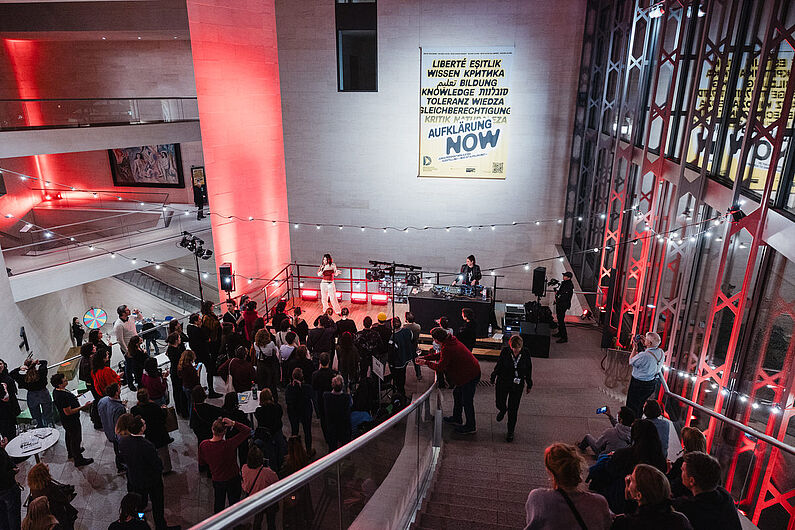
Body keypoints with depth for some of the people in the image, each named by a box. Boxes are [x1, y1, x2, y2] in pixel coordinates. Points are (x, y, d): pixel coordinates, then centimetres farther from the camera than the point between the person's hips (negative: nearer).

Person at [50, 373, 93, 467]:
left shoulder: (56, 391, -6)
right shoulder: (63, 396, -36)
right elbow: (68, 412, -32)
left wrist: (73, 397, 18)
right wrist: (83, 407, -32)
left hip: (65, 420, 10)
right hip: (71, 420, -10)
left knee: (69, 435, 30)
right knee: (76, 439, 6)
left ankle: (71, 452, 53)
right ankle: (78, 460, 21)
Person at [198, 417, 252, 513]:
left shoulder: (203, 445, -21)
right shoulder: (228, 445, -34)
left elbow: (201, 463, -3)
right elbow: (247, 430, -27)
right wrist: (233, 423, -34)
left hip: (216, 480, 4)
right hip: (232, 479, -3)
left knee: (219, 503, 27)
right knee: (234, 502, 21)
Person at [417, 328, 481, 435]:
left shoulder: (447, 349, -28)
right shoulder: (450, 341, 3)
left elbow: (440, 367, -21)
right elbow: (440, 354, 18)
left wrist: (426, 362, -6)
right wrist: (424, 358, 17)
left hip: (470, 375, -11)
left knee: (467, 400, 2)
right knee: (457, 393, 24)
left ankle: (471, 427, 17)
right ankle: (456, 417, 41)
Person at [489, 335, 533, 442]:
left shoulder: (525, 355, -11)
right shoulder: (505, 351, -14)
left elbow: (528, 370, 2)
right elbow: (498, 365, -1)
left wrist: (529, 385, 9)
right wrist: (493, 377, 7)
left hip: (517, 385, 0)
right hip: (503, 383, 1)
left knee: (513, 410, 4)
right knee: (500, 404, 13)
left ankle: (510, 432, 22)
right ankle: (503, 410, 52)